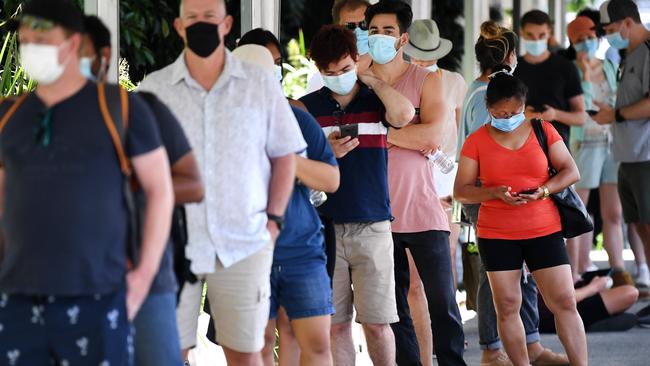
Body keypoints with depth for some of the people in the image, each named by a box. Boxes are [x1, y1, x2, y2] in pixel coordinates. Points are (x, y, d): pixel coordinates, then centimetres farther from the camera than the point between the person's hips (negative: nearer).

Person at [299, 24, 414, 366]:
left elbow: (403, 114, -18)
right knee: (335, 324, 2)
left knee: (376, 322, -3)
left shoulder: (376, 101, 6)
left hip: (372, 226, -1)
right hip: (325, 227, 1)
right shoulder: (307, 107, 8)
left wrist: (371, 79, -6)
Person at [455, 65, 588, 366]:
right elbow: (461, 191, 0)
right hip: (496, 236, 0)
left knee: (564, 302, -4)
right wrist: (496, 193, -18)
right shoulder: (477, 141, 1)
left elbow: (571, 171, 3)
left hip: (544, 231, 0)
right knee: (507, 306, 1)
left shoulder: (542, 130, 3)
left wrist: (543, 190, -15)